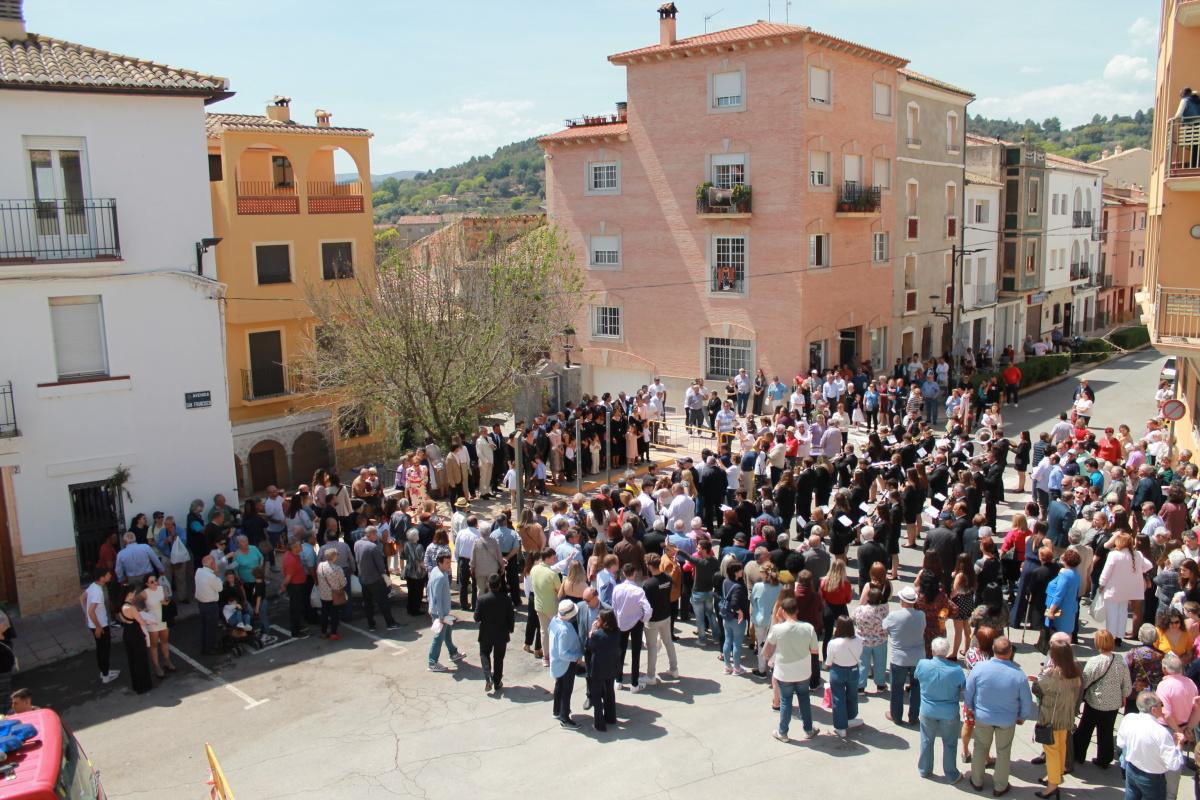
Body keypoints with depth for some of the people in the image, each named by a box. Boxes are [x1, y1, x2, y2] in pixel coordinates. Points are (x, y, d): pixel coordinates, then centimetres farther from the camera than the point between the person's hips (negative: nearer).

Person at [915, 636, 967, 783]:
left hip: (927, 711, 2)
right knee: (949, 744, 18)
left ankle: (924, 770, 38)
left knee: (926, 741, 21)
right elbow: (964, 692, -11)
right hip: (949, 714, -2)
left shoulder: (922, 664, -21)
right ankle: (952, 775, 32)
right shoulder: (956, 670, -25)